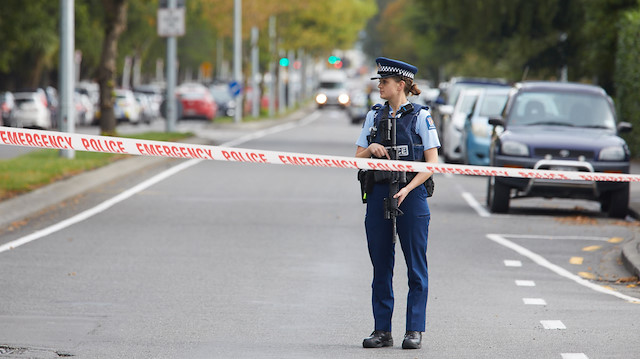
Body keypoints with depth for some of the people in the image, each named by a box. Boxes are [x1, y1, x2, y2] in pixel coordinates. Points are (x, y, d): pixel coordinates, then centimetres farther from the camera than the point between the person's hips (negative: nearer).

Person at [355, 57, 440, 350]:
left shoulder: (420, 116, -2)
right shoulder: (374, 116, 11)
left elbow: (432, 163, -5)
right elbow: (358, 158, 14)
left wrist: (407, 189, -16)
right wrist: (371, 148, -8)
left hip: (411, 196, -4)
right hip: (378, 194, 4)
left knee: (415, 267, -1)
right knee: (381, 267, 5)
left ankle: (414, 331, 3)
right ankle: (382, 330, 10)